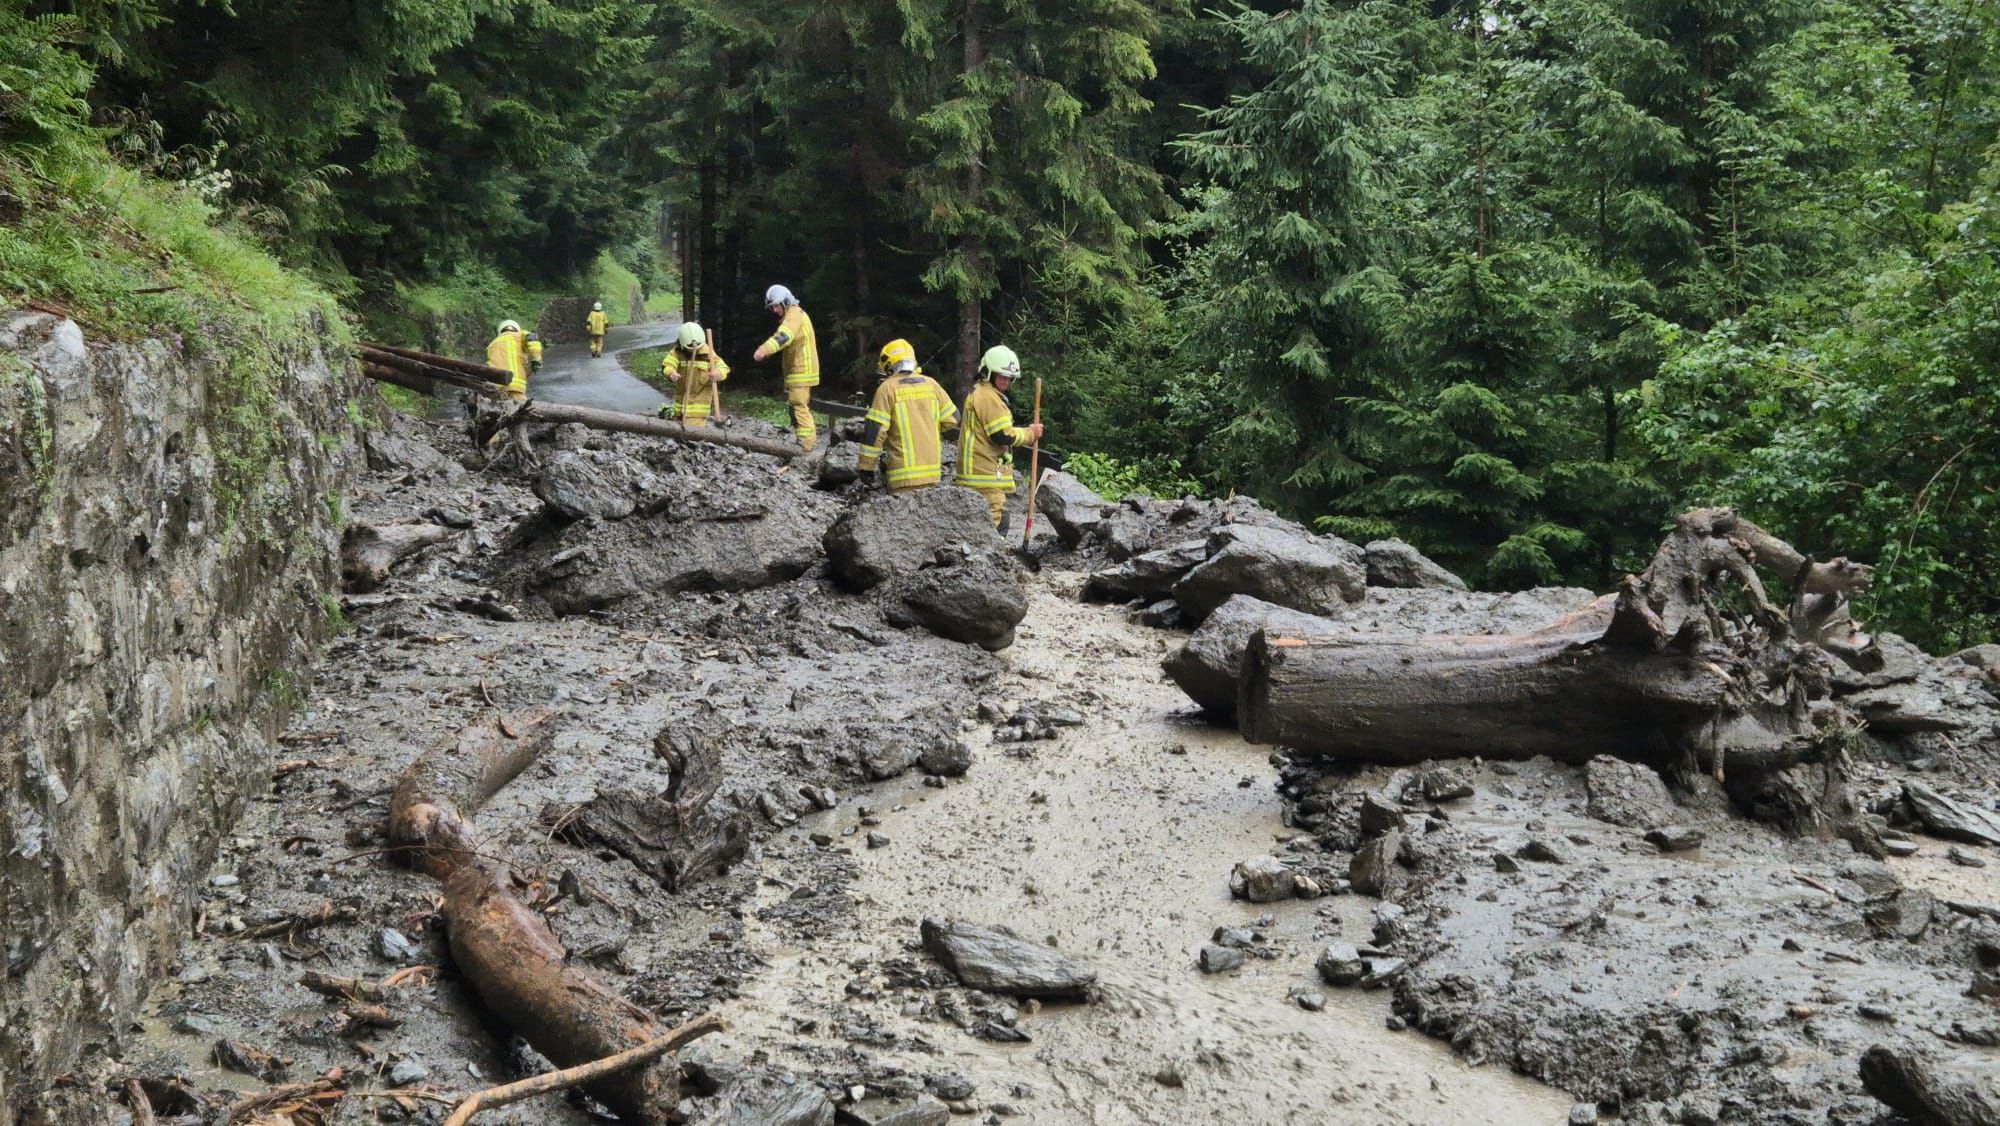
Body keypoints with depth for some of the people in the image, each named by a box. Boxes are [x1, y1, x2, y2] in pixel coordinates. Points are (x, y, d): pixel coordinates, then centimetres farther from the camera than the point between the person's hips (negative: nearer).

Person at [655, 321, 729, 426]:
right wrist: (671, 372, -45)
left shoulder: (707, 353, -8)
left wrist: (718, 373, -32)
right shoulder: (677, 352, -7)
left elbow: (723, 367, -7)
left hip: (700, 397, -2)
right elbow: (667, 364, -21)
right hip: (682, 393, 2)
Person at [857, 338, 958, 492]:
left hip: (904, 472, -5)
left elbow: (875, 430, -8)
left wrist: (866, 467, -3)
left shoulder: (888, 388, -4)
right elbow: (952, 419, 12)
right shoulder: (930, 384, 9)